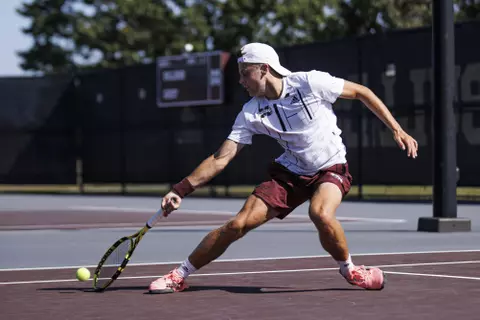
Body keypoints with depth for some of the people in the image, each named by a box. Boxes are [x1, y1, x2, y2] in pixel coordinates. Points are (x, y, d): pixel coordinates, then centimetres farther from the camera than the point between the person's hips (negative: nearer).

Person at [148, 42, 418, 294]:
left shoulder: (310, 82, -18)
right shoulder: (252, 113, -7)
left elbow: (362, 92, -7)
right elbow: (221, 158, -7)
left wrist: (397, 130, -10)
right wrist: (181, 190, -17)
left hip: (331, 168, -3)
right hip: (291, 172, 3)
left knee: (321, 214, -35)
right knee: (238, 224, -9)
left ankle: (350, 270, -6)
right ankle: (179, 276, 6)